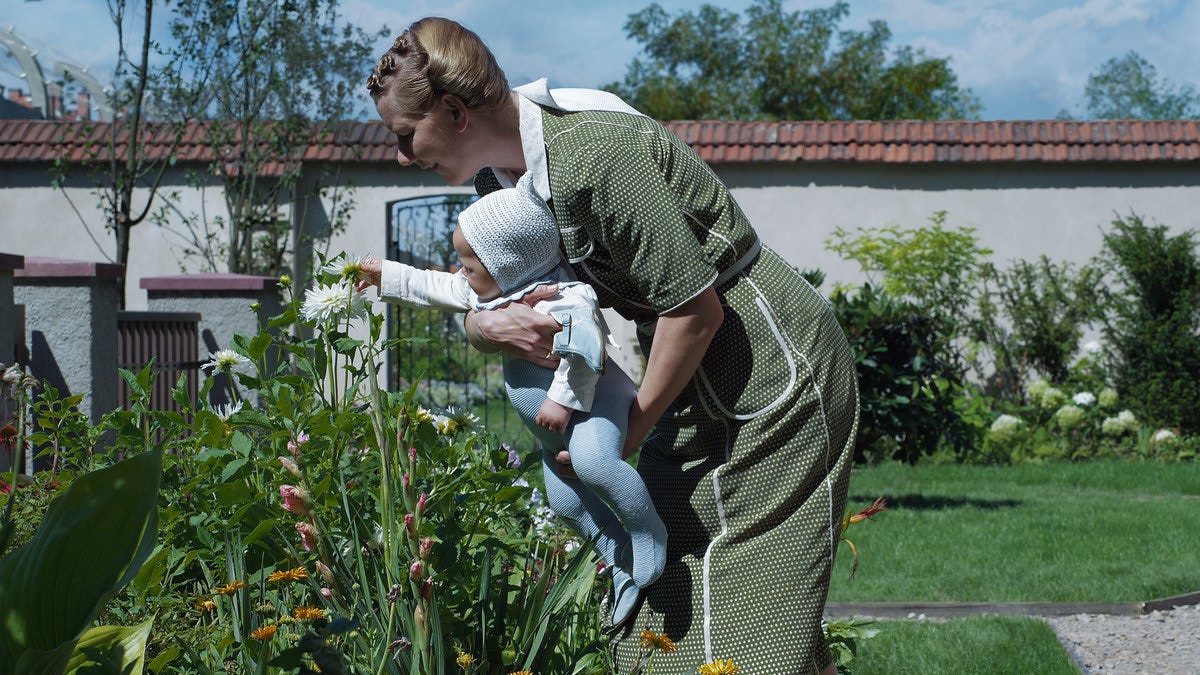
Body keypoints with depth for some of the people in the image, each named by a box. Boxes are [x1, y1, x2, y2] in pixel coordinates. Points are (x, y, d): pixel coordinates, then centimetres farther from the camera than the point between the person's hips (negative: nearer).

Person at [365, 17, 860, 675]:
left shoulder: (592, 154, -27)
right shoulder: (501, 171, 2)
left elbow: (697, 307, -25)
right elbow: (478, 293, 9)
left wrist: (630, 430, -13)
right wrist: (486, 324, -17)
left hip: (773, 369, -9)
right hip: (701, 382, 9)